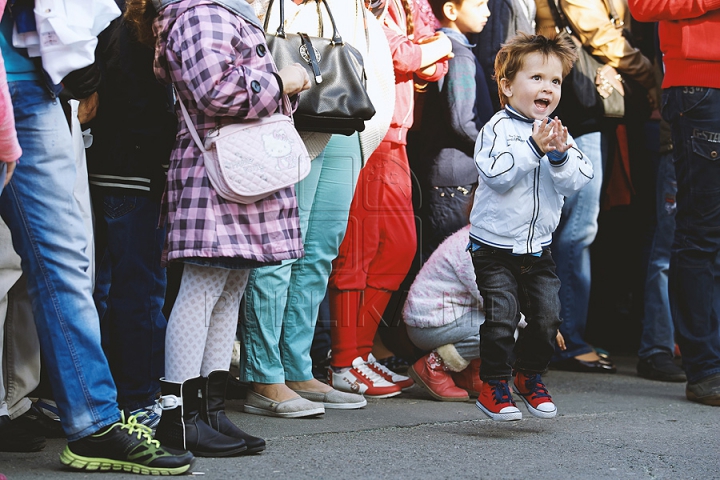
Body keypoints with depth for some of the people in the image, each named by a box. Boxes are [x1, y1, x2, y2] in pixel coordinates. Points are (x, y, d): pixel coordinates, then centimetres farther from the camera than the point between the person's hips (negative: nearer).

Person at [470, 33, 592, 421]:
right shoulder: (499, 128, -11)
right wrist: (533, 148, -29)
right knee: (501, 316, -10)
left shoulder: (559, 133, 5)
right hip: (495, 247, -5)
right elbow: (495, 174, -26)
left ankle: (530, 377, 26)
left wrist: (560, 155, -23)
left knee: (547, 316, 5)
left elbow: (577, 181, -5)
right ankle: (493, 386, 5)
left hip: (538, 248, 5)